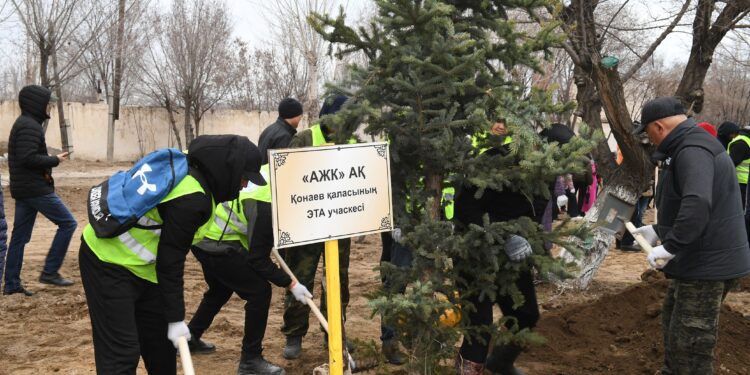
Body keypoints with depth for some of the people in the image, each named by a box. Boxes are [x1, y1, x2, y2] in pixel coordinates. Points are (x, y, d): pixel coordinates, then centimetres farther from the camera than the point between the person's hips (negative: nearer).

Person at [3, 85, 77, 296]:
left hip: (23, 189, 10)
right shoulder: (30, 126, -14)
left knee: (20, 236, 10)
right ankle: (50, 272, -2)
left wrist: (51, 160, 9)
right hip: (35, 189, -10)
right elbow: (27, 158, -24)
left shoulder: (24, 124, 18)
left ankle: (11, 284, 14)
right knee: (67, 223, -4)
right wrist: (55, 161, -13)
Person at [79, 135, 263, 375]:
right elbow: (170, 262, -22)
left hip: (139, 262, 10)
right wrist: (176, 318, -15)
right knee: (122, 350, -9)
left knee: (160, 339, 15)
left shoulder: (188, 167, -2)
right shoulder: (190, 200, -29)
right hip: (108, 262, -10)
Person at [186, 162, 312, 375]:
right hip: (218, 245, -10)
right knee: (259, 291, -6)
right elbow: (258, 259, -21)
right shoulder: (265, 206, -29)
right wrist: (290, 285, -16)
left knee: (220, 289, 29)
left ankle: (190, 337, 43)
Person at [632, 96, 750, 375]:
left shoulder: (692, 151, -21)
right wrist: (659, 231, 24)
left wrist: (669, 247, -32)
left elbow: (697, 205, -37)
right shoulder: (689, 146, 14)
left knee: (690, 344, -4)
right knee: (673, 325, 25)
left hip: (707, 264, -11)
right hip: (699, 260, 11)